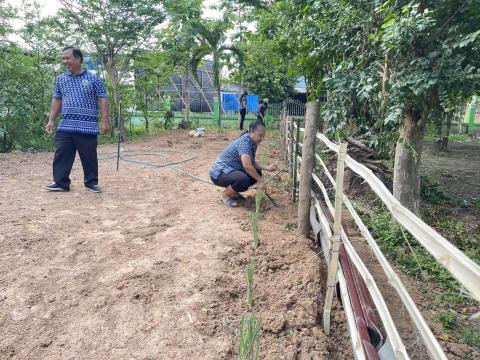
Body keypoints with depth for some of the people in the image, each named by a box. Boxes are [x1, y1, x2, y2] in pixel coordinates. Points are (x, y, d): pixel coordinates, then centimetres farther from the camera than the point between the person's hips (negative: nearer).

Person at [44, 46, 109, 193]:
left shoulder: (94, 79, 0)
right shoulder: (60, 79, 13)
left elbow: (103, 101, -2)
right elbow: (56, 101, 18)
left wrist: (105, 122, -9)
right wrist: (51, 120, 11)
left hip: (87, 127, -4)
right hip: (65, 127, 4)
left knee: (89, 157, 4)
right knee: (61, 155, 4)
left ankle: (91, 182, 17)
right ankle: (60, 183, 14)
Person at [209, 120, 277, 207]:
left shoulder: (253, 142, 4)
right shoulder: (244, 142, -24)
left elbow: (252, 163, 10)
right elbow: (247, 165, -34)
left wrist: (267, 168, -4)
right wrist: (260, 180, -24)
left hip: (232, 171, 10)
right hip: (219, 173, -10)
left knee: (256, 173, 3)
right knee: (244, 180, -33)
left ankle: (233, 192, 13)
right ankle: (225, 194, -5)